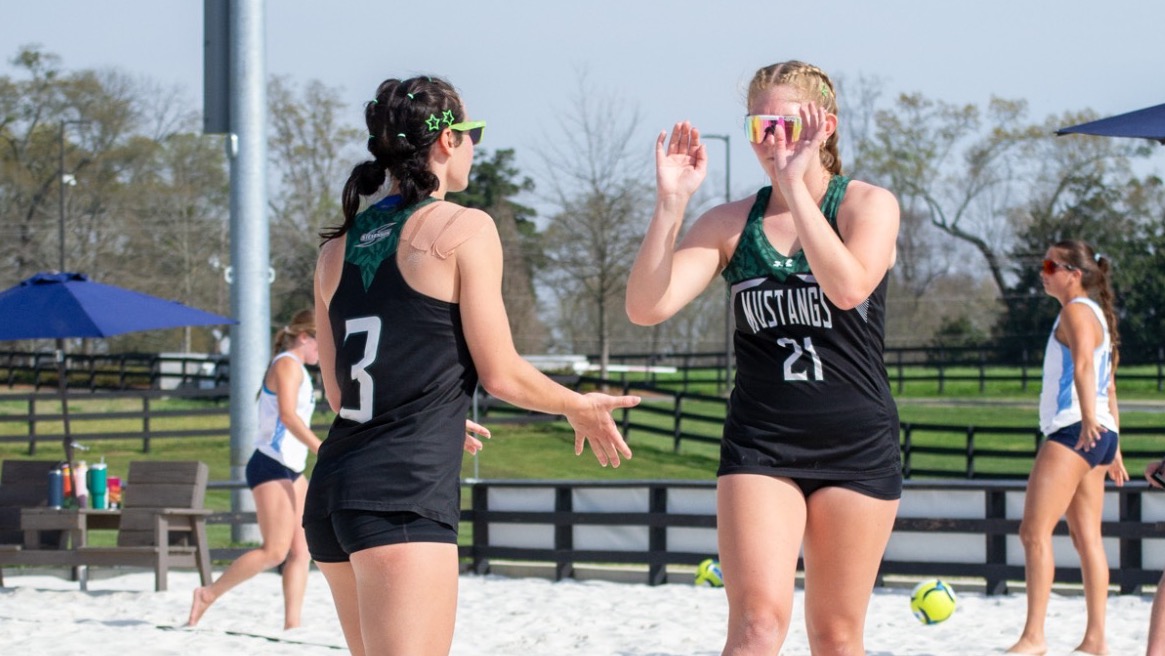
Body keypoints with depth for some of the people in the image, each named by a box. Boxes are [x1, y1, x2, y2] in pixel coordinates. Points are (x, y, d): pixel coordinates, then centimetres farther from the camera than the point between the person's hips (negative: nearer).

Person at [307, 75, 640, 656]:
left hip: (333, 487, 8)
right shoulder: (463, 228, -4)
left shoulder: (339, 245, 15)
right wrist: (580, 408, 15)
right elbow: (499, 373, -4)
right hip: (406, 492, -8)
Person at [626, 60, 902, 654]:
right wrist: (671, 202, -17)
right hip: (761, 443, 0)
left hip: (856, 446, 0)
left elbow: (848, 287, -23)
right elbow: (646, 307, -8)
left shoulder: (868, 205, -1)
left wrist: (796, 185, -23)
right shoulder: (730, 223, 4)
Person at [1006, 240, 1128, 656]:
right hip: (1097, 434, 10)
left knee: (1034, 531, -14)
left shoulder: (1077, 312, -7)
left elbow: (1084, 363, -25)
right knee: (1086, 538, 8)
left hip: (1074, 431, -10)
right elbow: (1108, 387, 24)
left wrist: (1089, 418, -39)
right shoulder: (1097, 315, 22)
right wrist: (1112, 446, 25)